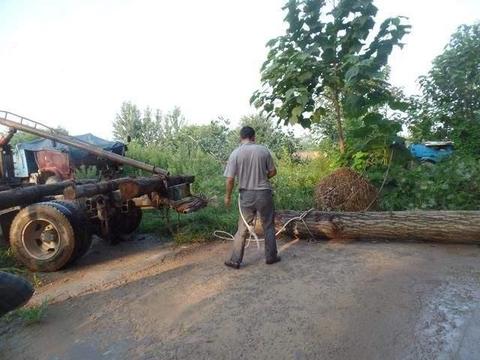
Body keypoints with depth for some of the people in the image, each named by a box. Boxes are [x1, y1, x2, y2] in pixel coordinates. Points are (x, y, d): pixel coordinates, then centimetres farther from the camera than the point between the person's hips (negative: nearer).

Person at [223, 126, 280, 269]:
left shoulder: (235, 153, -7)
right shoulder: (263, 150, -4)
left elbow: (230, 179, -8)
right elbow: (273, 171, 3)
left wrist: (228, 196, 5)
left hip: (247, 195, 0)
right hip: (264, 193, 0)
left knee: (242, 229, 10)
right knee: (269, 227, 16)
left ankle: (235, 260, 15)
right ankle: (271, 256, 26)